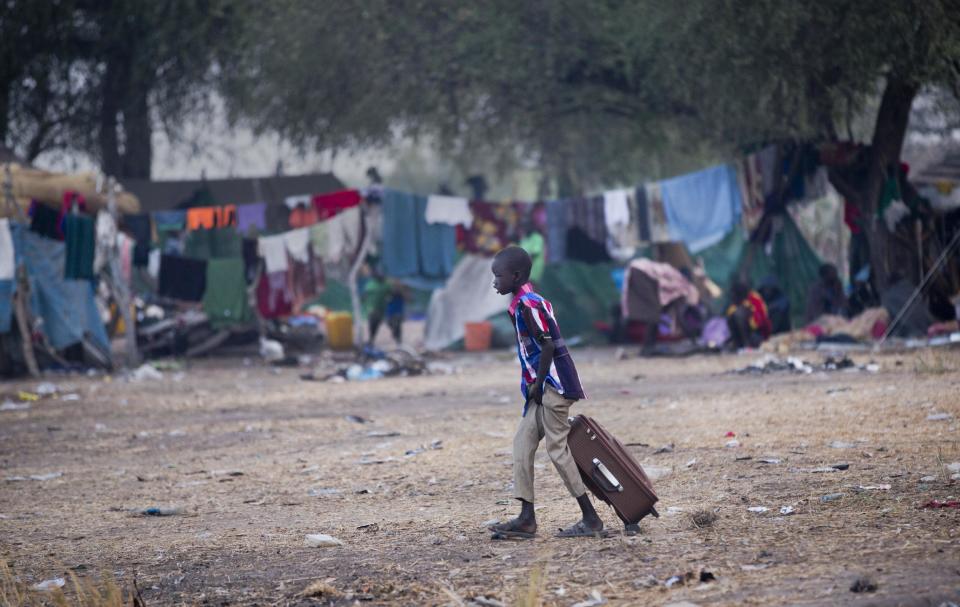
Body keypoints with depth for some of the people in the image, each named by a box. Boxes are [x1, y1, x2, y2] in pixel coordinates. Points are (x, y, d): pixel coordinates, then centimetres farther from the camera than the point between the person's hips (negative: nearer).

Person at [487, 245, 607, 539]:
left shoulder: (526, 305, -15)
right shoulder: (531, 301, 15)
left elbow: (548, 345, -21)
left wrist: (537, 383, -15)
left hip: (553, 385, -10)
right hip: (545, 388, 10)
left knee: (557, 449, -6)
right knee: (522, 443, 8)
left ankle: (590, 519, -3)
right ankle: (526, 518, 7)